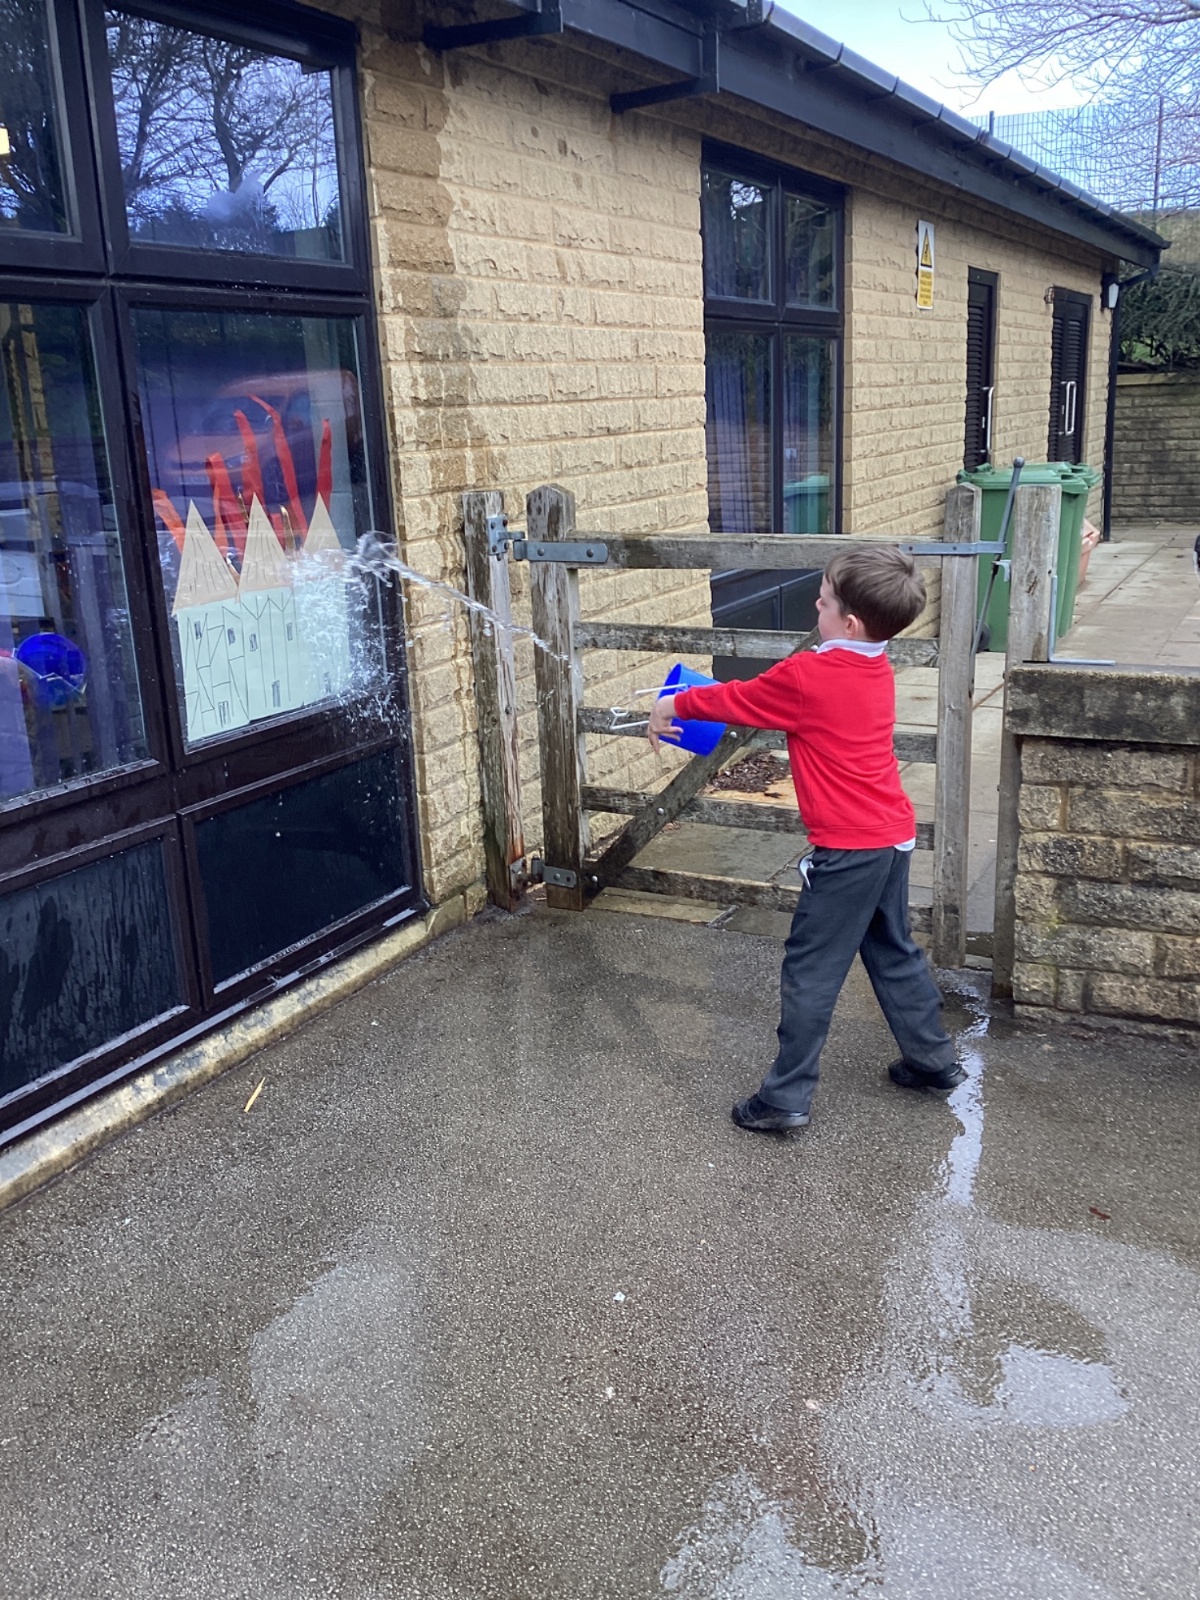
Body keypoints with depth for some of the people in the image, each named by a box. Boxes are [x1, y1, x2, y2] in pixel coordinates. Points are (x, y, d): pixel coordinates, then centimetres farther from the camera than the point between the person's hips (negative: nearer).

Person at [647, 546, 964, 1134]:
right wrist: (696, 702, 18)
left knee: (810, 971, 1)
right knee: (892, 952, 24)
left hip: (849, 848, -8)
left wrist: (674, 705, 14)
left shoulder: (807, 676, -19)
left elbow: (737, 700, -3)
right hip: (893, 835, 9)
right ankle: (934, 1059, 37)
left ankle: (785, 1098, 9)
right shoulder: (876, 668, 7)